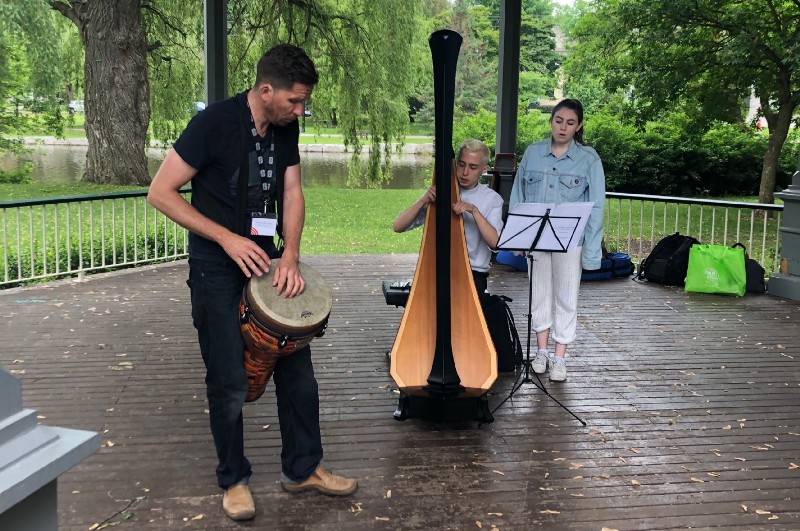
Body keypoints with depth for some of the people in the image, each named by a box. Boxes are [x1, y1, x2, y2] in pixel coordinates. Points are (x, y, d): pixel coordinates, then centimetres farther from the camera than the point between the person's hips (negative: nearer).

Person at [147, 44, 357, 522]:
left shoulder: (286, 127, -1)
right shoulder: (214, 123, -19)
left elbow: (292, 194, 4)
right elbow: (160, 193, -16)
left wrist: (290, 257, -12)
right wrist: (228, 239, -21)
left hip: (266, 261, 6)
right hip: (218, 270, -6)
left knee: (297, 370, 9)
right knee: (230, 383, 0)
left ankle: (303, 468, 25)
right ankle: (234, 480, 21)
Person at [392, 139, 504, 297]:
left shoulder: (492, 199, 4)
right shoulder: (438, 191, 5)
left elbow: (495, 242, -11)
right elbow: (397, 226, 0)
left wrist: (474, 211, -22)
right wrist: (422, 201, -16)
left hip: (474, 273, 0)